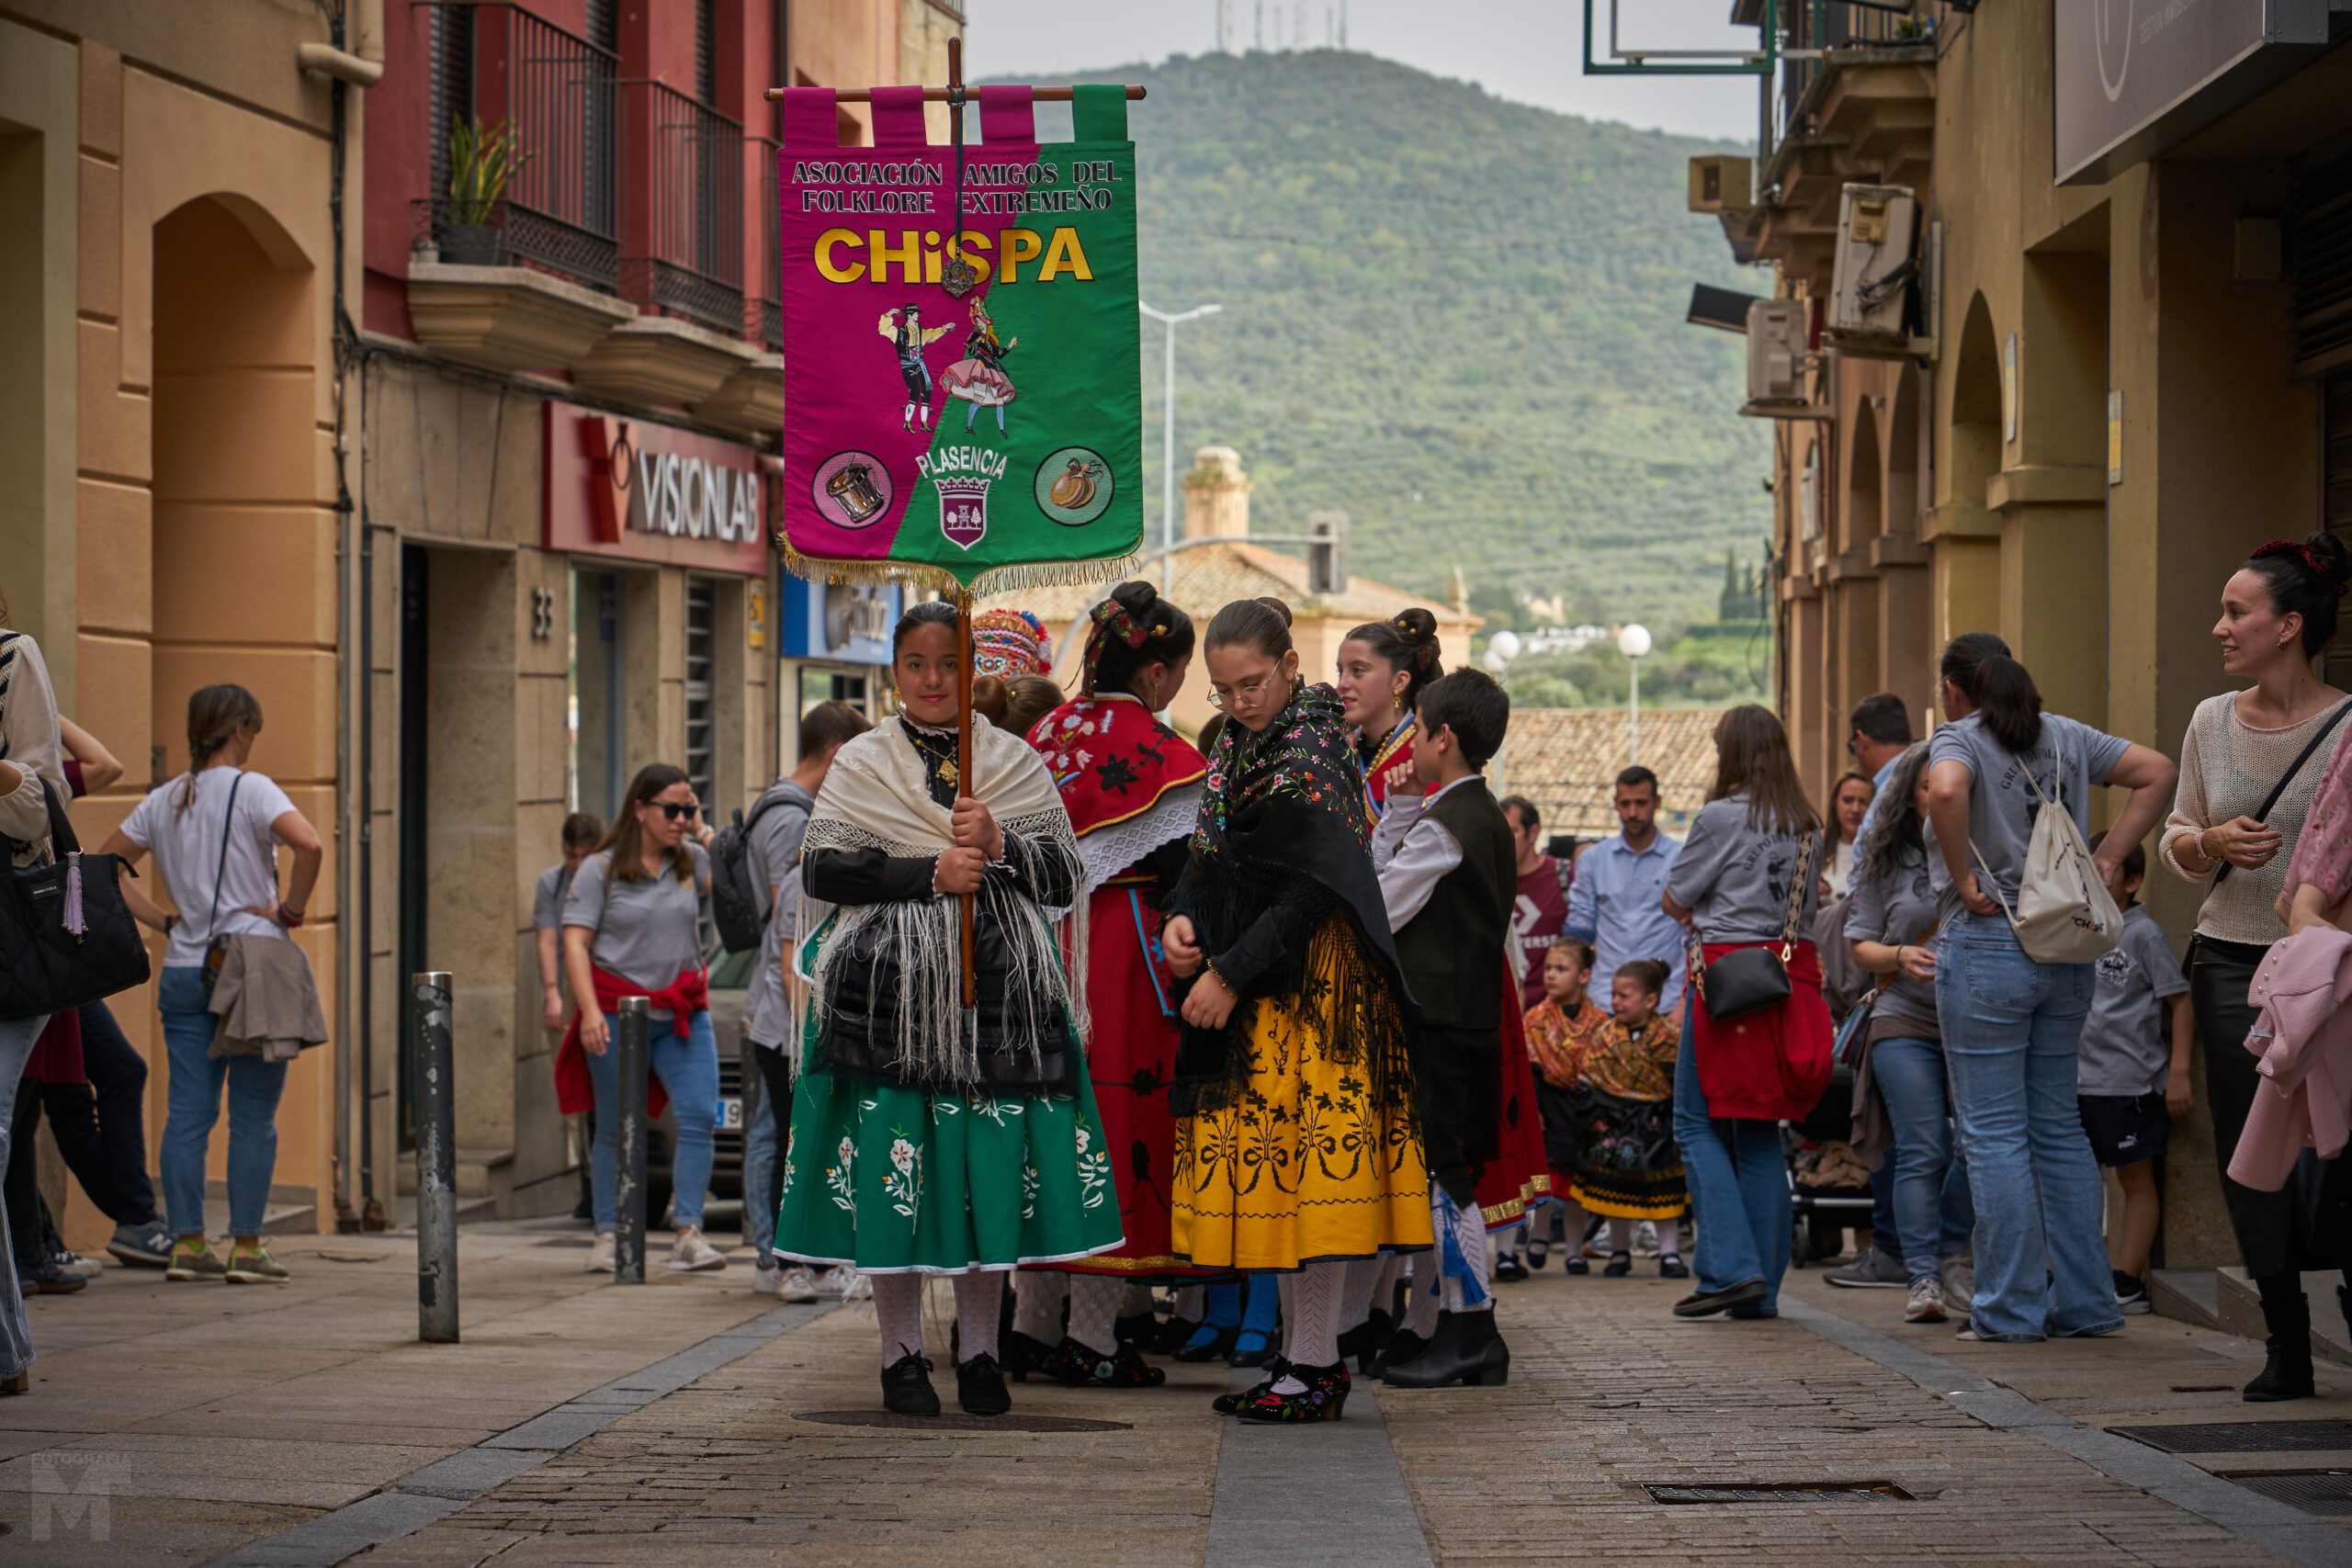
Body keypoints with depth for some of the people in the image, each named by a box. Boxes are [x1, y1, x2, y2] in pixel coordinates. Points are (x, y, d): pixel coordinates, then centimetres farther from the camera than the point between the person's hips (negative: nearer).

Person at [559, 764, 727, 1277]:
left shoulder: (690, 860, 8)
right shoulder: (600, 869, -1)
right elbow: (575, 942, -6)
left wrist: (705, 832, -2)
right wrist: (589, 1010, -17)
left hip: (683, 1012, 3)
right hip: (618, 1011, -3)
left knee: (699, 1116, -11)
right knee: (615, 1129, 5)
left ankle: (688, 1234, -11)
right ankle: (607, 1236, 14)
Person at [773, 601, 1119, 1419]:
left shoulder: (1015, 762, 12)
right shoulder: (861, 763, 9)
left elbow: (1064, 876, 6)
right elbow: (821, 868, -3)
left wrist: (998, 846, -12)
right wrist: (929, 873, -12)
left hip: (997, 993, 1)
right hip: (889, 994, -1)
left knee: (991, 1168, 0)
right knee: (891, 1167, -2)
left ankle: (979, 1350, 11)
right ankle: (901, 1351, 8)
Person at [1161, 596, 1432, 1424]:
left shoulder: (1314, 756, -14)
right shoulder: (1237, 745, 13)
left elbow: (1309, 893, -18)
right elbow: (1211, 855, 17)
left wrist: (1230, 973, -18)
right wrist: (1182, 919, -3)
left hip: (1313, 985, -9)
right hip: (1253, 992, 9)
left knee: (1307, 1164, -7)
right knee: (1278, 1168, 9)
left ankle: (1314, 1369, -4)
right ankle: (1308, 1356, 15)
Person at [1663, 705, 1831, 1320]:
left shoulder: (1722, 817, -8)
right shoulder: (1806, 826, 10)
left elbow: (1674, 901, 0)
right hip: (1791, 972, 6)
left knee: (1699, 1125, 1)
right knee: (1761, 1132, 10)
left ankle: (1731, 1268, -11)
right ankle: (1762, 1288, 9)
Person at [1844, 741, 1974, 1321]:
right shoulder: (1886, 860, 7)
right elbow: (1861, 944, 9)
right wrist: (1900, 957, -11)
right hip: (1906, 1020, -1)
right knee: (1923, 1151, -11)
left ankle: (1950, 1255, 12)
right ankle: (1922, 1278, -10)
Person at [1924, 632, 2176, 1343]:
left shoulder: (1959, 739, -6)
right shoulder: (2066, 737, 12)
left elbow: (1946, 791, -28)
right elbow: (2157, 771, 11)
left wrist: (1964, 880, -16)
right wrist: (2108, 858, 7)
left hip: (1987, 945, -6)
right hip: (2066, 952, 6)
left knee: (1994, 1131, -1)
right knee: (2059, 1127, 13)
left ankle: (2011, 1307, -1)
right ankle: (2083, 1303, 14)